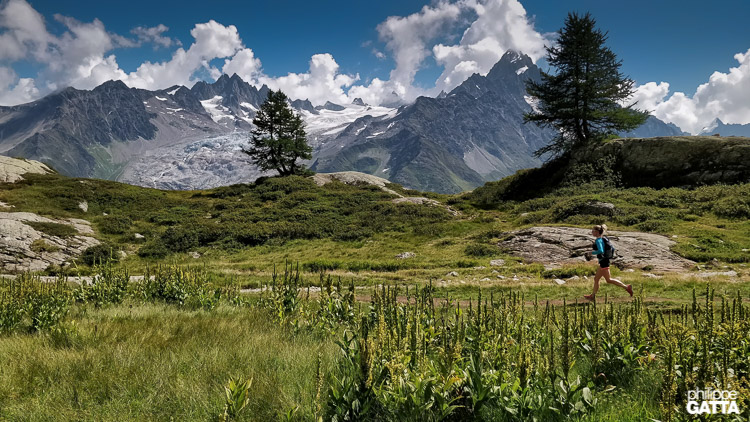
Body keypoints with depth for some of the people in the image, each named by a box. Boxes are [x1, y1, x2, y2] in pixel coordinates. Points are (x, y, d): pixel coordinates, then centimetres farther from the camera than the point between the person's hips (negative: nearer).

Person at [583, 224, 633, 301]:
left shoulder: (598, 240, -15)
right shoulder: (602, 239, 13)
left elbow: (600, 251, -29)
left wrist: (592, 253, -15)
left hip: (603, 262, -10)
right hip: (603, 262, 10)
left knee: (609, 279, -6)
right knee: (596, 279, 14)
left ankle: (626, 287, -5)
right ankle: (592, 295, 21)